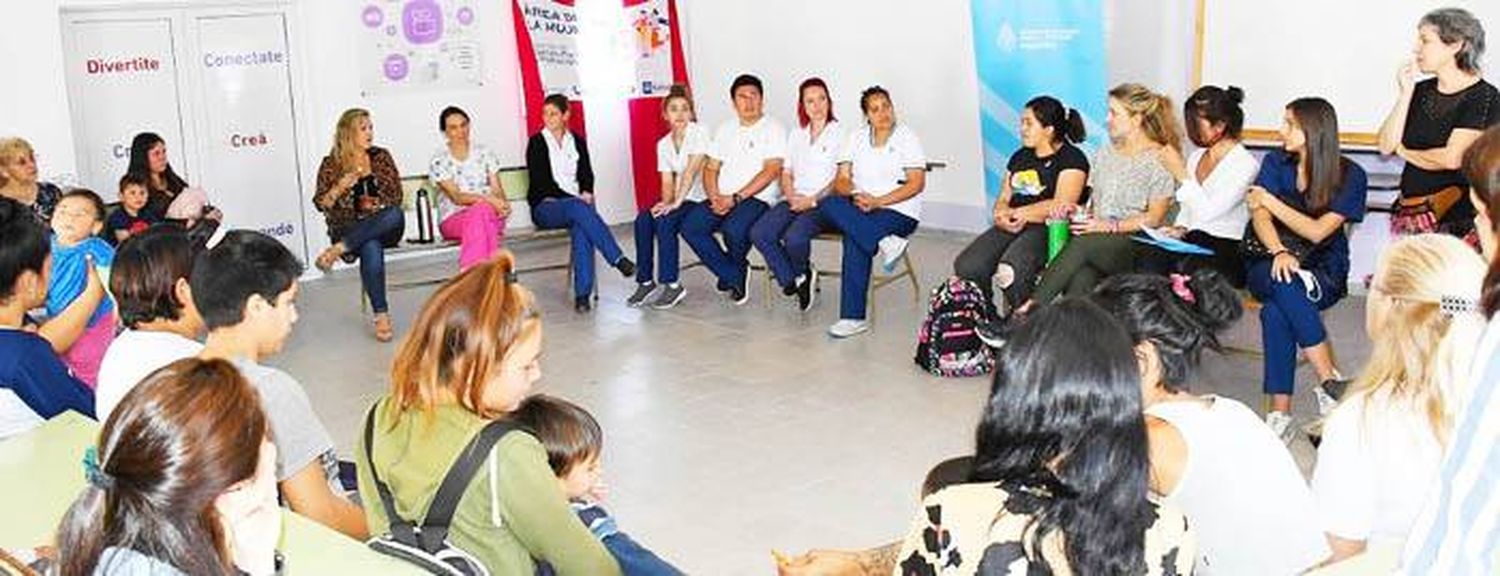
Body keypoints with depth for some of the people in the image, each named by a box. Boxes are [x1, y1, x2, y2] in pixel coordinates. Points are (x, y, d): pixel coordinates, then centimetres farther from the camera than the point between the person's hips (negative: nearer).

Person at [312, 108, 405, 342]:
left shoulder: (381, 156, 12)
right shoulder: (331, 164, 5)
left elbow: (396, 195, 11)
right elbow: (321, 204, 3)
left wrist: (379, 205, -9)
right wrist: (339, 188, -15)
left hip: (384, 225, 2)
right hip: (348, 228, -2)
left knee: (396, 215, -36)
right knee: (371, 248, -38)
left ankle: (337, 250, -33)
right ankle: (381, 315, -38)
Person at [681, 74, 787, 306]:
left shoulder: (773, 129, 1)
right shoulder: (725, 130, 19)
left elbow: (771, 171, -10)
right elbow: (711, 168, 16)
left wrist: (736, 198, -17)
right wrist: (715, 197, -5)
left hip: (757, 198, -6)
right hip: (723, 198, 6)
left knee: (734, 228, -35)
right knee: (690, 225, -20)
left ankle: (733, 270, -1)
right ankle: (734, 277, -10)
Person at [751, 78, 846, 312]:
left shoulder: (840, 134, 2)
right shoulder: (796, 136, 21)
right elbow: (786, 174, 18)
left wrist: (812, 200, -14)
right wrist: (791, 196, -3)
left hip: (824, 204, -6)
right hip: (794, 201, 6)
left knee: (794, 237, -33)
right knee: (759, 233, -21)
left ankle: (801, 274, 1)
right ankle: (795, 281, -7)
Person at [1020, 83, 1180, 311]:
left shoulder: (1161, 159, 0)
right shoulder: (1104, 154, 20)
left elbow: (1154, 218, -5)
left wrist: (1110, 226, -16)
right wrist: (1076, 210, 3)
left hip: (1137, 245, -5)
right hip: (1096, 242, 5)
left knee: (1083, 243, -35)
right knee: (1081, 278, -32)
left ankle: (1032, 307, -41)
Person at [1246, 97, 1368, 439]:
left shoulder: (1350, 176, -2)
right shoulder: (1276, 164, 7)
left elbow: (1318, 231, -11)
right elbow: (1260, 217, -7)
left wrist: (1271, 201, -7)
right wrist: (1279, 253, -26)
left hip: (1323, 273, -2)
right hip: (1269, 266, 2)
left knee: (1275, 311, -35)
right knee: (1282, 282, -37)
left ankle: (1280, 413, -35)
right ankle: (1331, 380, -34)